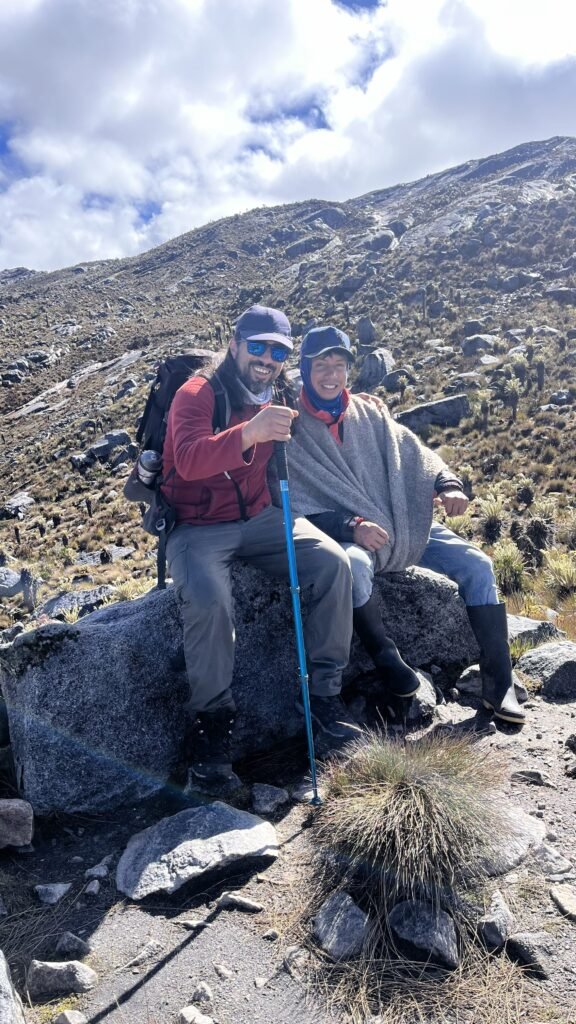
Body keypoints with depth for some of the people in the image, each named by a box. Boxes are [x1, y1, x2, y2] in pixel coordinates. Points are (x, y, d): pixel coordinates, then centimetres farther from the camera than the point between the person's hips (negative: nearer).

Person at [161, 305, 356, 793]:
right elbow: (189, 460, -30)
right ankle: (212, 722, -10)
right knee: (208, 600, -33)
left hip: (260, 518, 5)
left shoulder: (279, 401, 8)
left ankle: (324, 689, -3)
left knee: (333, 561, -17)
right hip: (198, 527, -4)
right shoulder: (197, 394, -10)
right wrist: (249, 433, -45)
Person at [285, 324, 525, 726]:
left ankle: (498, 683, -2)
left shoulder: (370, 411, 10)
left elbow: (414, 452, 6)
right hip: (344, 536, -4)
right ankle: (388, 660, -14)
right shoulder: (292, 430, -3)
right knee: (354, 564, -39)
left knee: (477, 564, -12)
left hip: (405, 525, 5)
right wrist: (350, 526, -25)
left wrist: (448, 484, -15)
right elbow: (299, 506, -9)